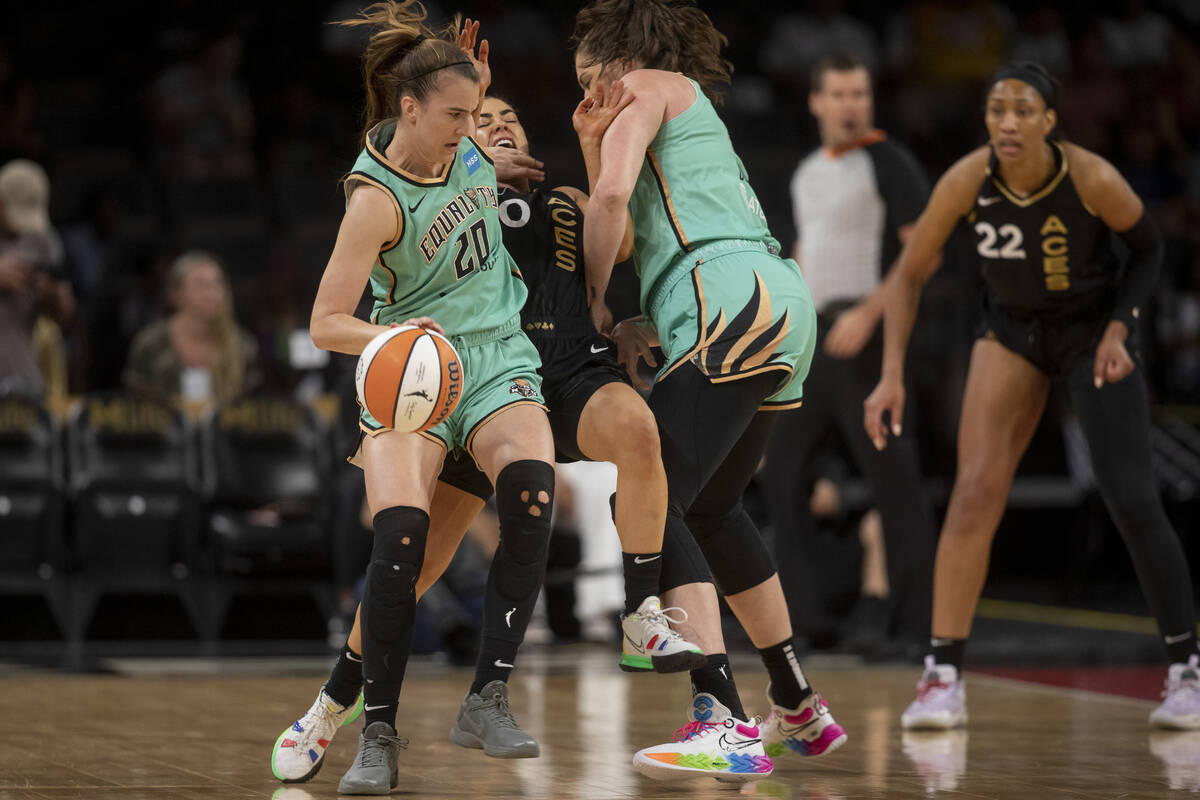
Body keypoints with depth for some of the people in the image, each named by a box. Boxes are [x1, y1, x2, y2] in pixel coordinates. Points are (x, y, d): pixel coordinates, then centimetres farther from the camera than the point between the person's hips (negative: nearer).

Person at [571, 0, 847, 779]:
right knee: (711, 508, 22)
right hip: (783, 306, 10)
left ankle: (725, 725, -24)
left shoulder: (650, 86, 8)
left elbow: (612, 193, -10)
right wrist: (652, 325, 15)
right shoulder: (695, 115, 34)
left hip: (739, 305, -10)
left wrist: (597, 299, 2)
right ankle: (800, 710, 28)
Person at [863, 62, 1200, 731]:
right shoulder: (967, 181, -21)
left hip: (1095, 331, -2)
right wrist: (892, 376, -17)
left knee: (1131, 498, -8)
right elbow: (910, 274, -10)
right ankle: (945, 676, -8)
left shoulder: (1093, 179, -26)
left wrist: (1118, 329, -18)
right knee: (976, 491, -13)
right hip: (1012, 330, 2)